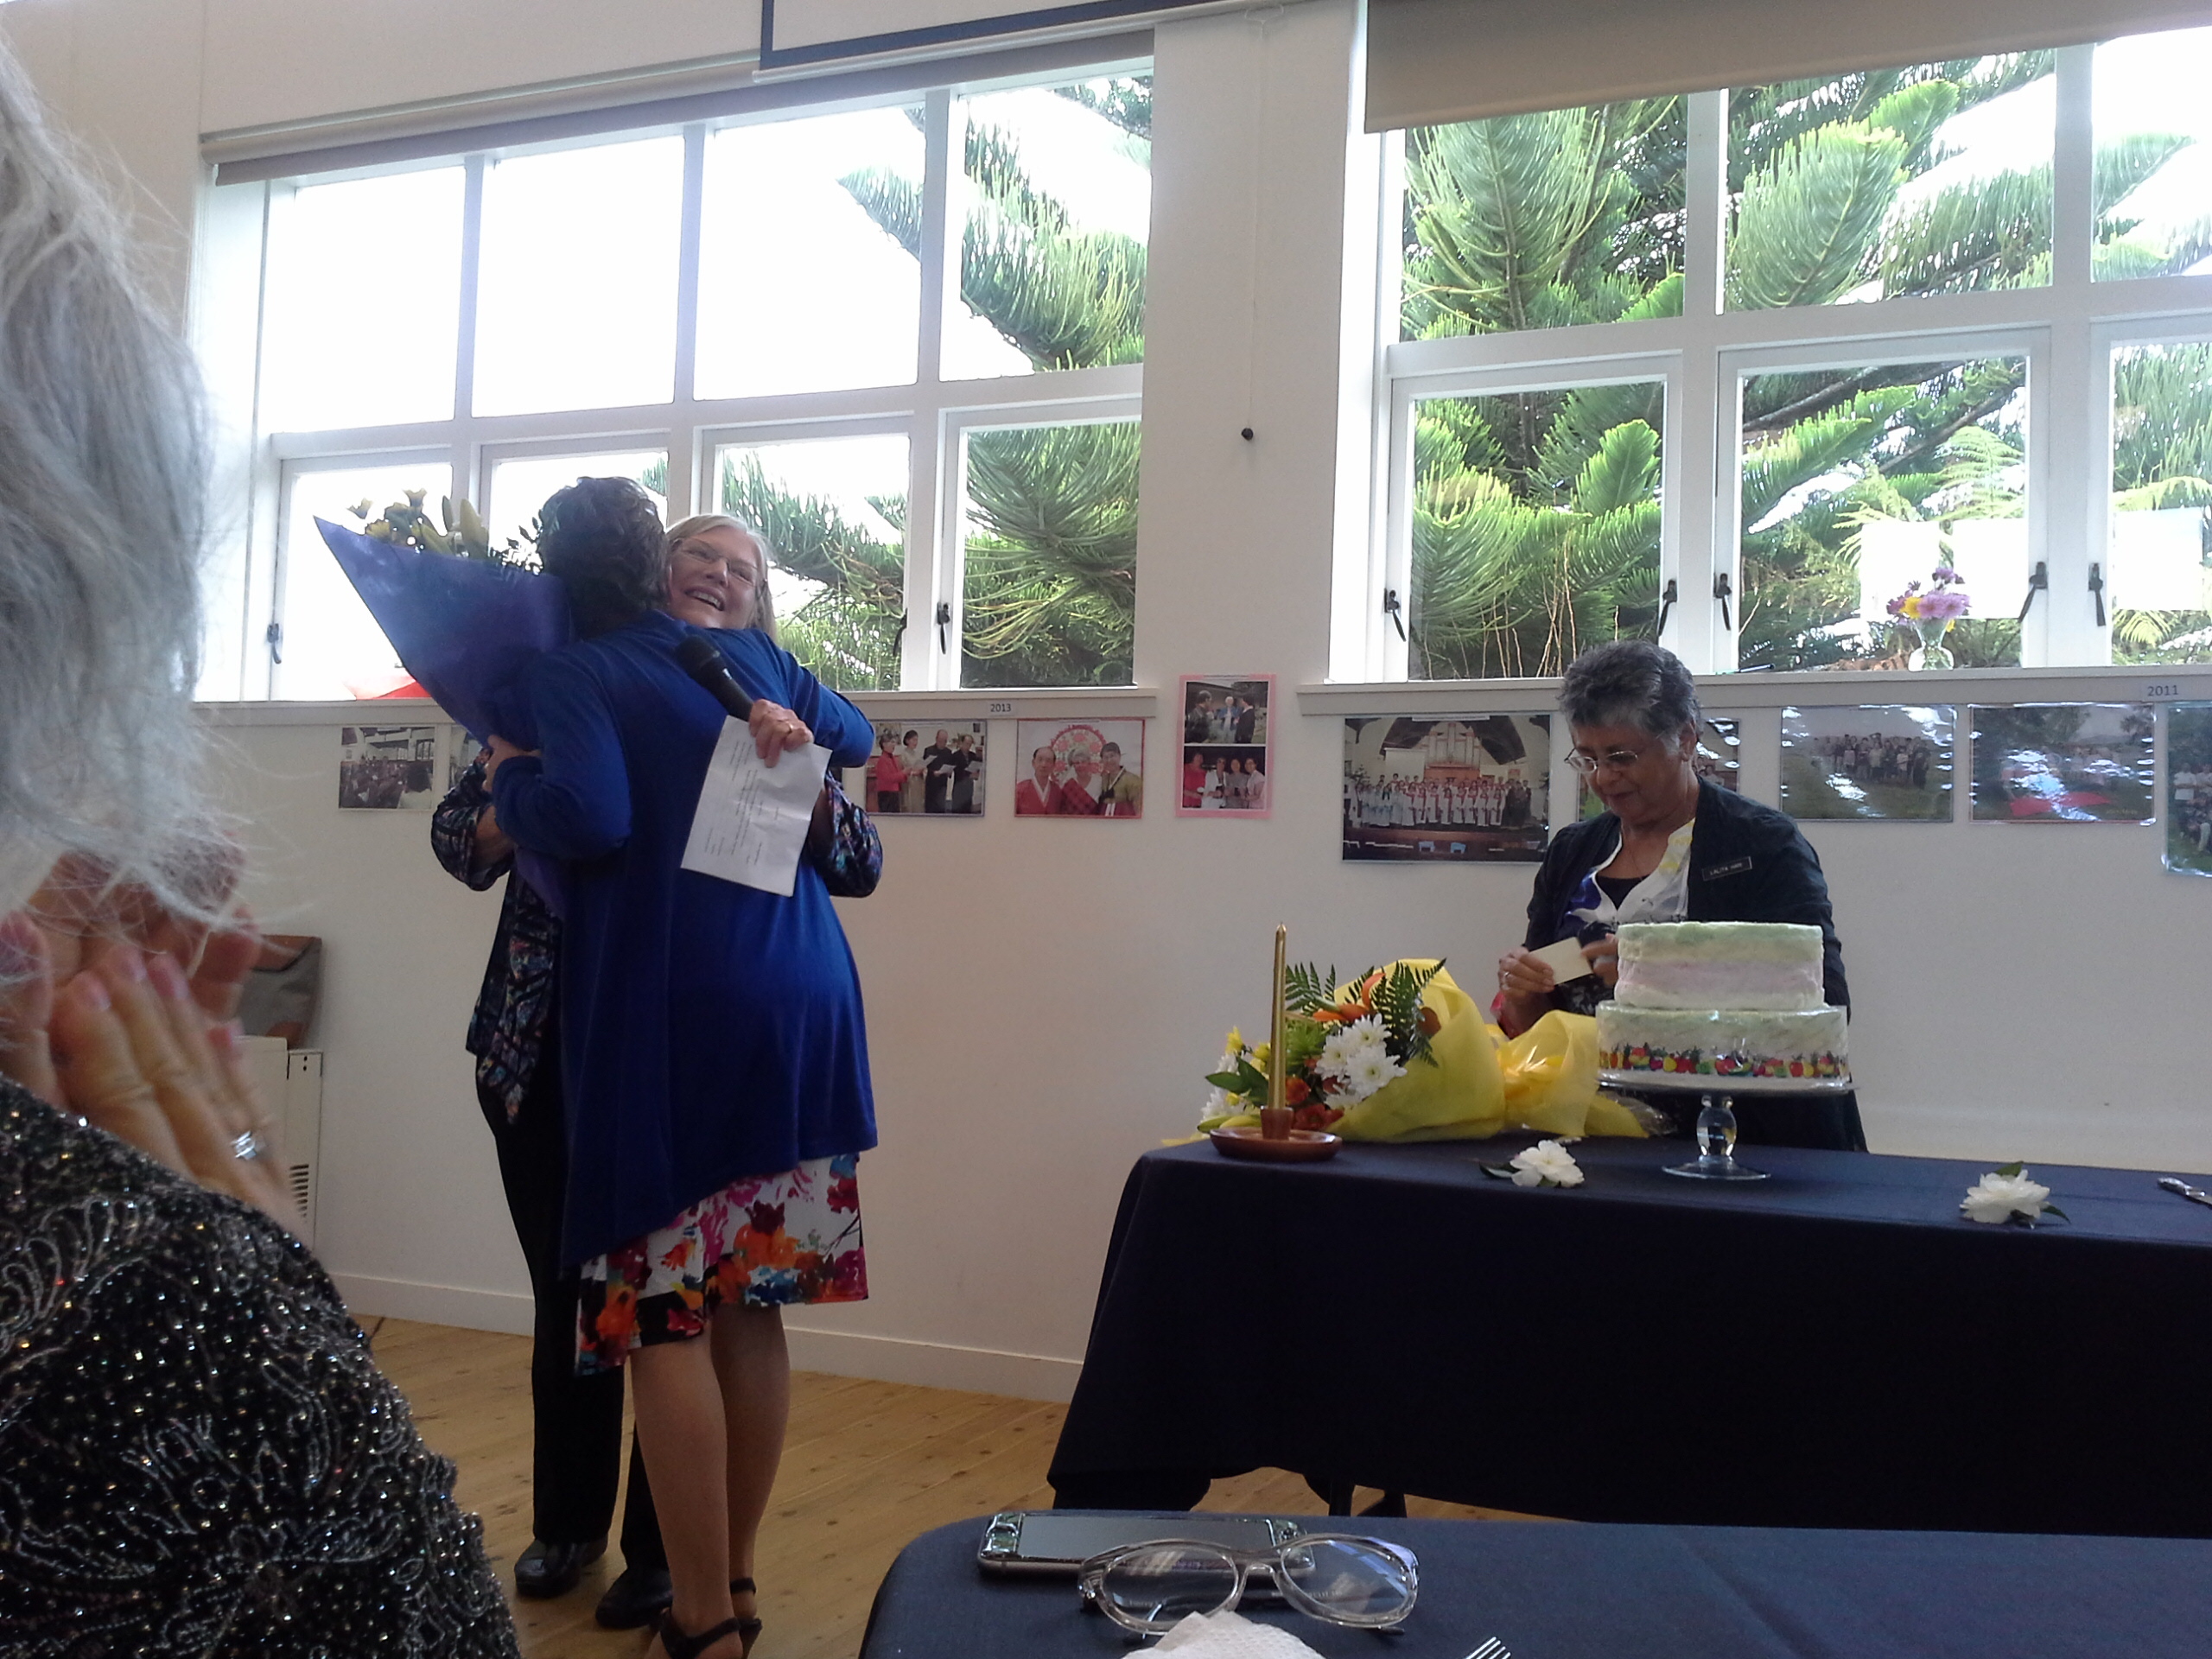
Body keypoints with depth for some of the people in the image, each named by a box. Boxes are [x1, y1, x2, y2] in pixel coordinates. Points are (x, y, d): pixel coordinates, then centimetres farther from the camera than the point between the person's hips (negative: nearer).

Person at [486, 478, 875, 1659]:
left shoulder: (571, 675, -1)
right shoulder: (744, 655, 16)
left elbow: (589, 819, -17)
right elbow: (854, 736, 31)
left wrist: (508, 776, 0)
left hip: (666, 1017, -6)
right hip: (799, 1004, 6)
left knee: (664, 1311, 2)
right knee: (750, 1308, 13)